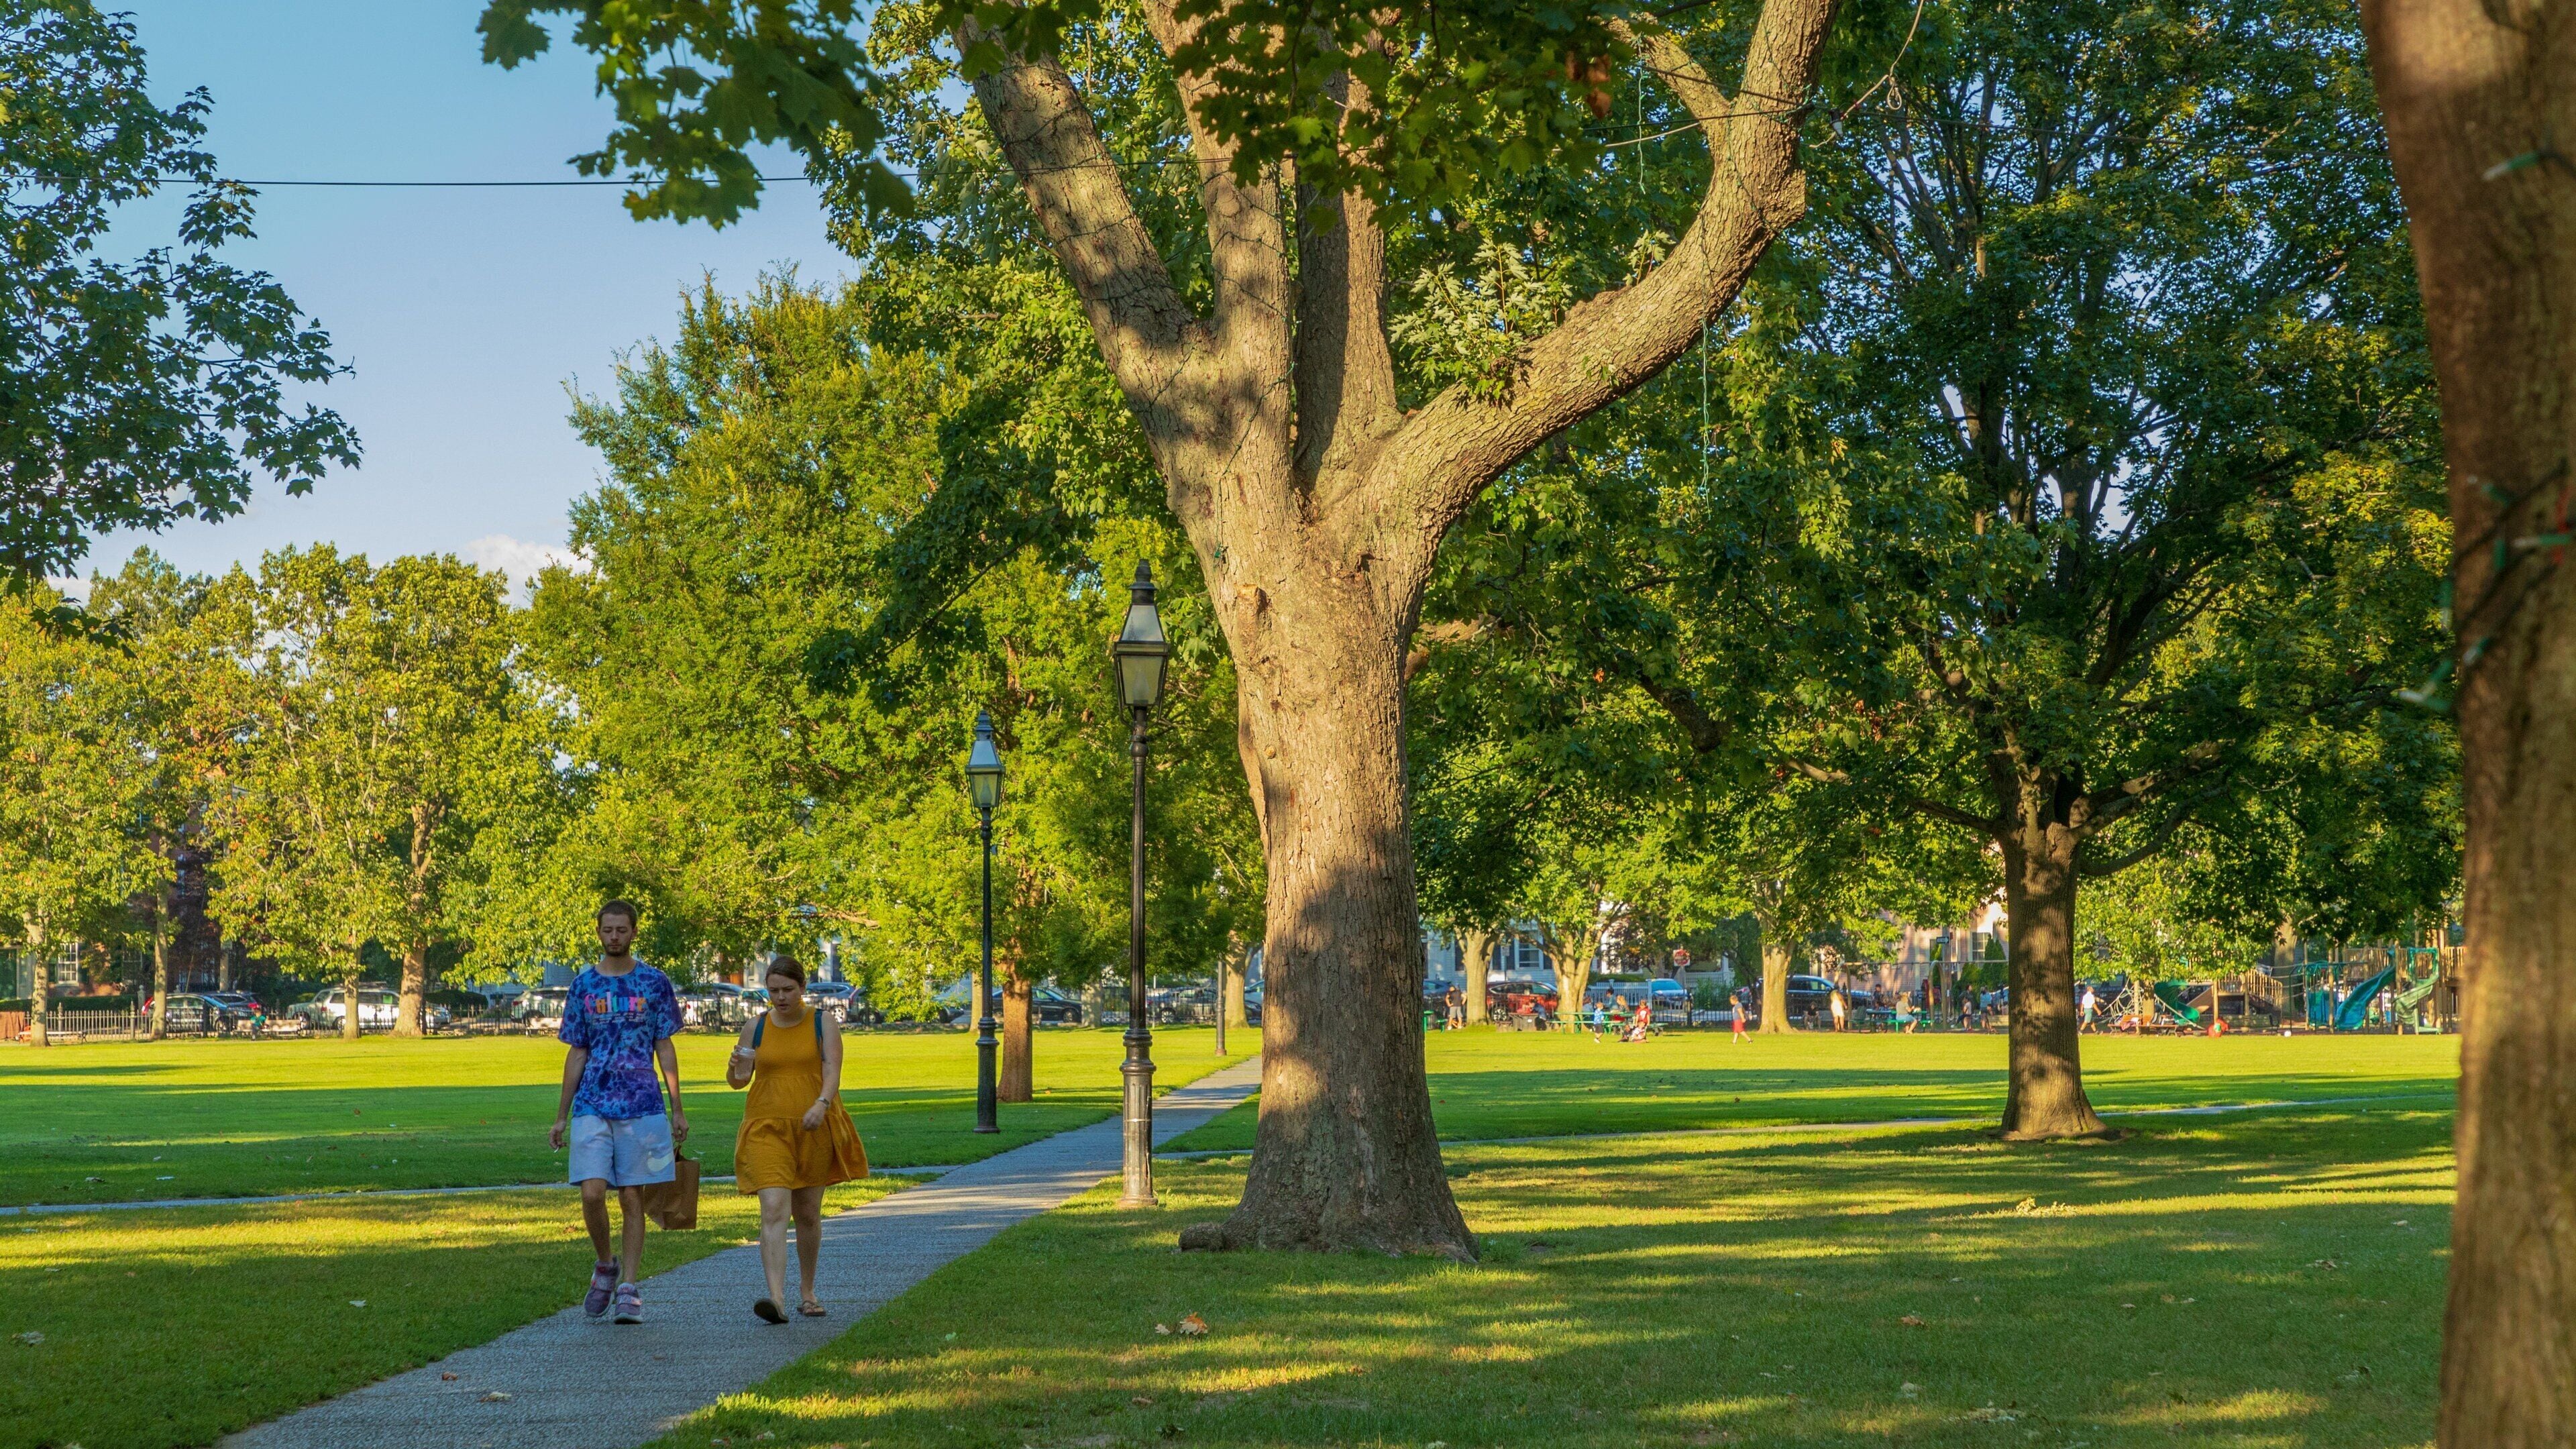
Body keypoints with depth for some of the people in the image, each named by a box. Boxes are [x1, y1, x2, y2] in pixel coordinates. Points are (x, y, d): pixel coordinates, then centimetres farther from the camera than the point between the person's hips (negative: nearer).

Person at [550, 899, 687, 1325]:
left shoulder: (654, 983, 4)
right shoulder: (584, 985, 7)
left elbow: (664, 1048, 7)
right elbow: (576, 1054, 11)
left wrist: (678, 1110, 4)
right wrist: (561, 1116, 9)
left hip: (642, 1107, -1)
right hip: (591, 1107, 1)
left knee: (632, 1199, 1)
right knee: (592, 1193, -11)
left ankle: (629, 1289, 8)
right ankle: (605, 1266, 14)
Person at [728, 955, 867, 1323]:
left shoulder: (823, 1024, 3)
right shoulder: (755, 1028, 6)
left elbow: (832, 1070, -9)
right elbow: (737, 1082, 11)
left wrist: (822, 1104, -29)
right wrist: (736, 1070, -13)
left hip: (815, 1130, 0)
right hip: (768, 1129, 0)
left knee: (808, 1213, 11)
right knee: (774, 1210, -16)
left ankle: (808, 1293, 28)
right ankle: (777, 1298, -27)